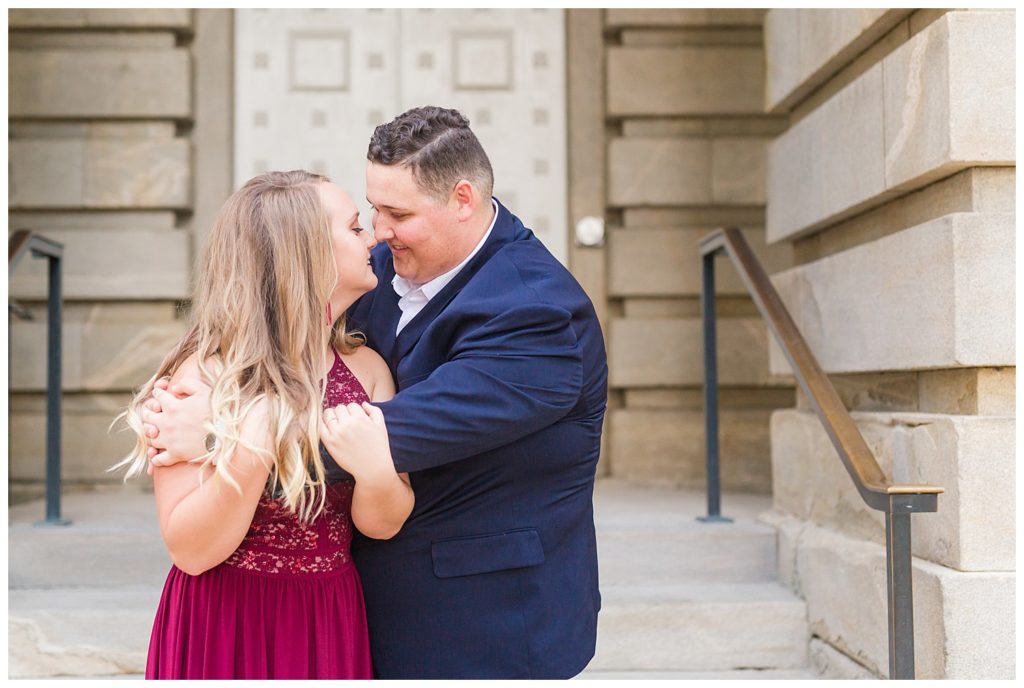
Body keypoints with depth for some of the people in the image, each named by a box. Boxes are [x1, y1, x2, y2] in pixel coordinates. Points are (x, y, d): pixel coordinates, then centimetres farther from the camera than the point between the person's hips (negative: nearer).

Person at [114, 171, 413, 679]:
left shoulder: (366, 370, -2)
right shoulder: (206, 375, -13)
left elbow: (381, 525, -5)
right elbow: (190, 551, -15)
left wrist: (376, 469, -24)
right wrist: (249, 455, -28)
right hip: (224, 629, -4)